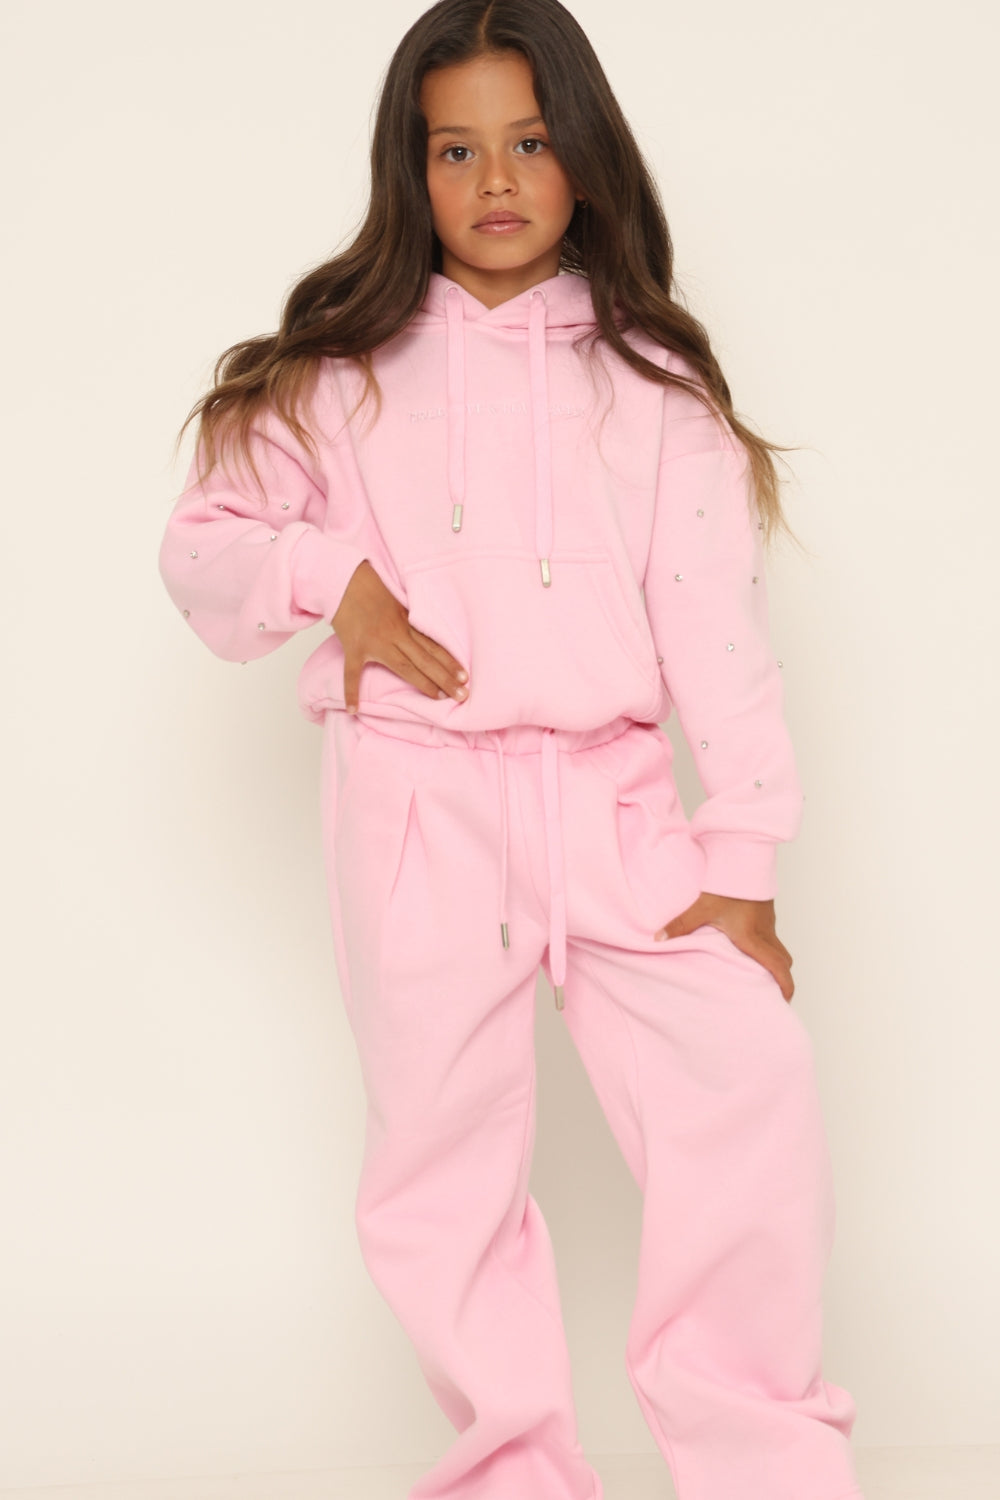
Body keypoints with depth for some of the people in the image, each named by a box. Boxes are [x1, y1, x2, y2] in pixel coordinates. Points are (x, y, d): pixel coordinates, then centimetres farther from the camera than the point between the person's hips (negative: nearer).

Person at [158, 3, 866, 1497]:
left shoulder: (650, 378, 9)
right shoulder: (346, 369, 9)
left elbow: (715, 618, 3)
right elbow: (200, 543, 11)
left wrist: (743, 854, -4)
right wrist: (332, 575, -10)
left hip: (615, 799, 0)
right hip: (416, 807, 0)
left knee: (753, 1082, -13)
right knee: (443, 1150, 3)